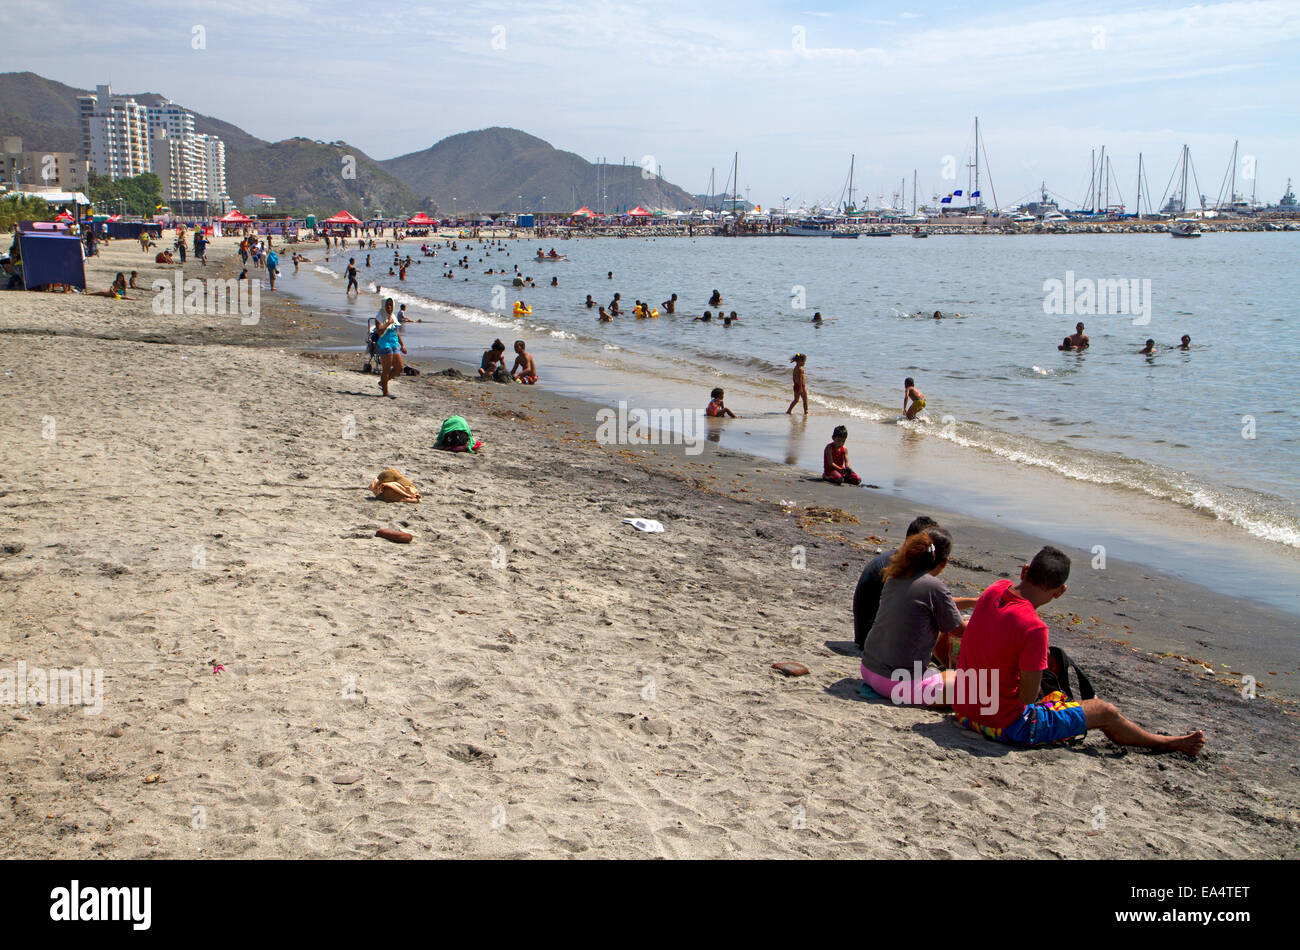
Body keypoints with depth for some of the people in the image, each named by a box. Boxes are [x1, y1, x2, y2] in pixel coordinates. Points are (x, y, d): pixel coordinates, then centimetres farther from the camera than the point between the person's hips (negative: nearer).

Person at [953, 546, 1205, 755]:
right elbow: (1029, 696, -22)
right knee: (1104, 711, 12)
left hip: (963, 711, 7)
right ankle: (1168, 744, 34)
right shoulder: (1033, 627, -28)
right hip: (1006, 726, -7)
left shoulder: (994, 590, -8)